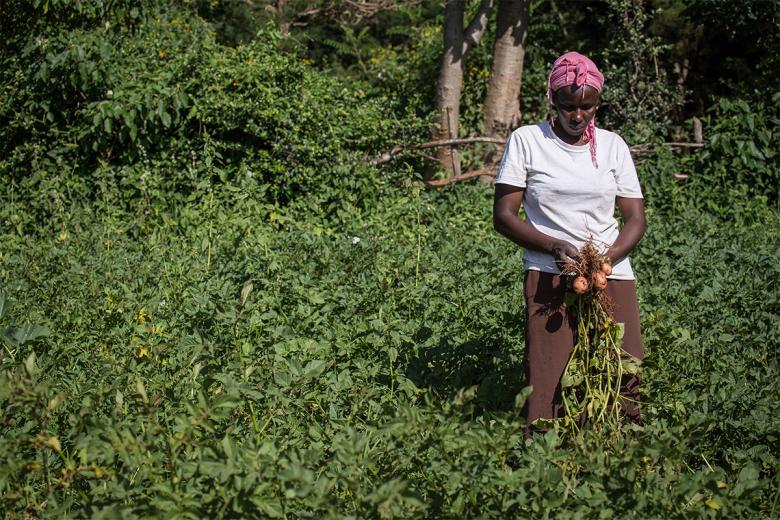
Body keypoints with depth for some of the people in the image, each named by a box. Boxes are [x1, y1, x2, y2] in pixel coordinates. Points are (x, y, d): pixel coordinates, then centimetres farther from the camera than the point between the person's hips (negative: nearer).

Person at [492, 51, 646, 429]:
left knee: (623, 381, -5)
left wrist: (606, 258, -12)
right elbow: (503, 216, 0)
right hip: (549, 278, -2)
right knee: (549, 382, -9)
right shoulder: (526, 141, 2)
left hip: (612, 276, 3)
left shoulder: (612, 145, 11)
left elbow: (635, 219, 9)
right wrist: (555, 247, -16)